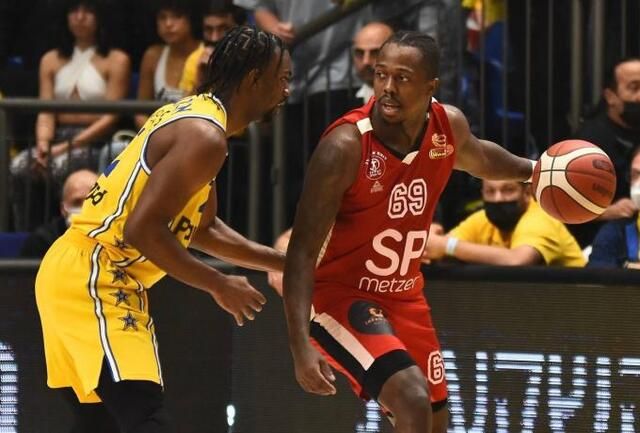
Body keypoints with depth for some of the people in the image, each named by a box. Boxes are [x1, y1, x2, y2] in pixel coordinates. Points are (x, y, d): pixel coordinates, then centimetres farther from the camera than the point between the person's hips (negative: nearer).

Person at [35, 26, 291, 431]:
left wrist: (283, 263, 22)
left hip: (81, 274, 11)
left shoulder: (192, 114, 15)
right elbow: (143, 229, -24)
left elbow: (201, 229, 26)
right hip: (91, 280, -11)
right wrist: (219, 286, -14)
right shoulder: (204, 136, -17)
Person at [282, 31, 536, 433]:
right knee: (412, 400, -28)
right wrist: (301, 346, -35)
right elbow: (303, 252, -26)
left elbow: (477, 157, 22)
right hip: (342, 295, -7)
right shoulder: (346, 145, -26)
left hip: (405, 296, 7)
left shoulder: (449, 126, -7)